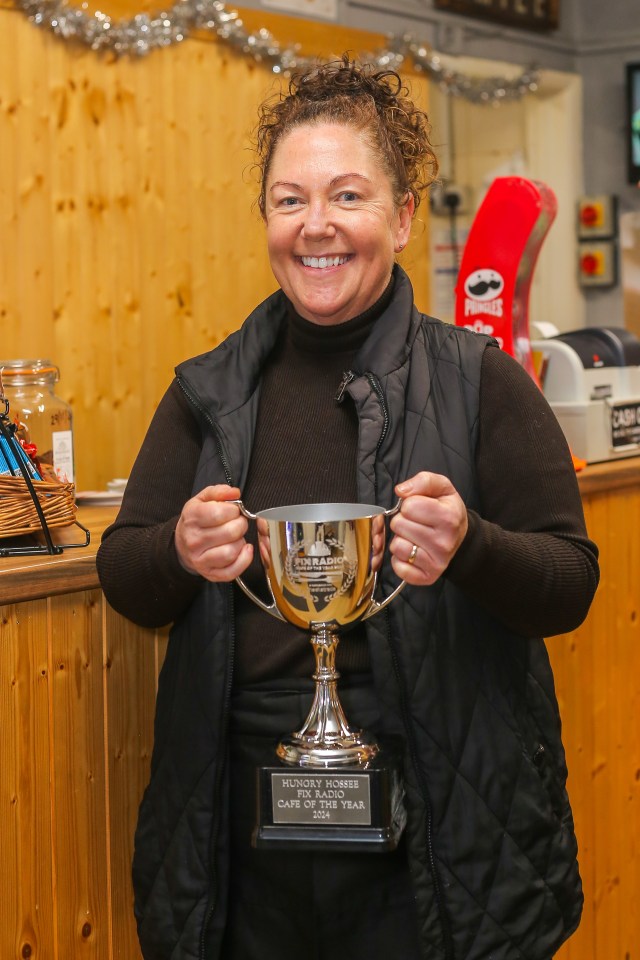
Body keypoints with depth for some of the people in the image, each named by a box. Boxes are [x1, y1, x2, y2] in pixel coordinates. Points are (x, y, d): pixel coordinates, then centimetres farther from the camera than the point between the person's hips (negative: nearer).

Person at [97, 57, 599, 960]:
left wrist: (469, 547, -25)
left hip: (436, 827, -2)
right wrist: (181, 553, -17)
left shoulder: (478, 381, -3)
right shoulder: (210, 391, 6)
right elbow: (122, 576, 6)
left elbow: (571, 586, -5)